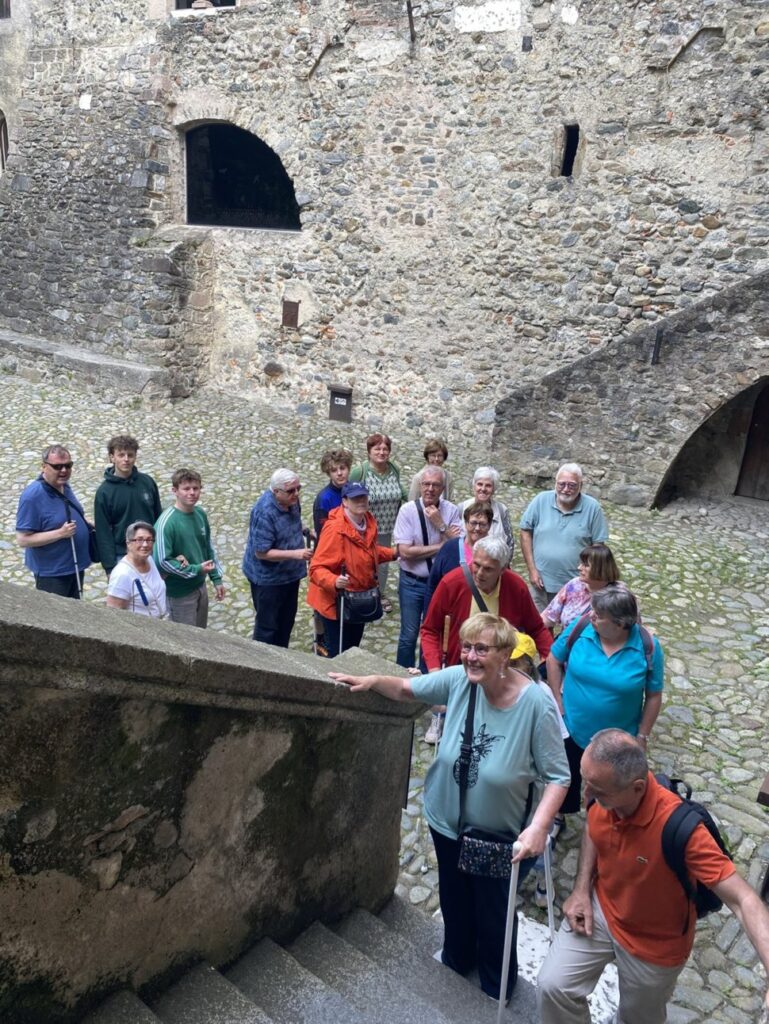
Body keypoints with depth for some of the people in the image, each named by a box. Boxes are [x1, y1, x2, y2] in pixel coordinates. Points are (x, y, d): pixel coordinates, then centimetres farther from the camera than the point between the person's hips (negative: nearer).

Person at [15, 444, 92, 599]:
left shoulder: (64, 486, 1)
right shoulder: (33, 496, -24)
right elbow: (23, 540, -24)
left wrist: (87, 524, 2)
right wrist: (60, 533, -29)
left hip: (75, 566, 8)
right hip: (52, 572, -8)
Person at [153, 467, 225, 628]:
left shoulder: (200, 514, -1)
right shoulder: (166, 522, -23)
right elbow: (161, 561, -26)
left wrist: (216, 578, 9)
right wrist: (196, 570, -21)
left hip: (200, 586, 7)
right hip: (180, 592, -7)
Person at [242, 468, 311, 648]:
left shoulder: (291, 500, -6)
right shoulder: (264, 513, -31)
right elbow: (261, 552, -28)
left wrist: (305, 531, 1)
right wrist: (295, 554, -33)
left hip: (289, 572, 8)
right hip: (268, 577, -8)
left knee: (287, 619, 23)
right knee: (267, 625, 7)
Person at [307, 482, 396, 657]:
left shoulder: (368, 522, 0)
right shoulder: (335, 528, -27)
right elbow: (317, 568, -28)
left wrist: (393, 553, 11)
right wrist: (334, 581, -44)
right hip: (337, 603, -8)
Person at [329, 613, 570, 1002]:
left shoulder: (536, 704, -27)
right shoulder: (459, 679, -17)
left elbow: (558, 776, -21)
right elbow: (406, 689, -1)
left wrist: (539, 827, -31)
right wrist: (373, 680, -17)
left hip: (497, 835, -4)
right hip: (447, 821, 4)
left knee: (492, 913, 17)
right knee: (454, 901, 27)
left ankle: (496, 988, 47)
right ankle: (455, 963, 57)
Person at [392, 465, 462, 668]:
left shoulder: (451, 511, -5)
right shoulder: (408, 510, -11)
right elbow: (405, 552, -18)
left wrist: (440, 524, -21)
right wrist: (441, 546, -16)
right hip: (412, 582, -2)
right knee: (409, 635, 6)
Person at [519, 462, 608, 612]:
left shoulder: (592, 507, -9)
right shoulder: (540, 501, -7)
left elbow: (598, 545, -4)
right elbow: (526, 532, -1)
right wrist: (532, 569, -5)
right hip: (541, 583, 1)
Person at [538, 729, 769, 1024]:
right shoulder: (602, 792, -23)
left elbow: (743, 900, -39)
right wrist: (581, 889, -9)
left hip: (654, 943, -3)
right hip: (600, 909, 3)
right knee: (552, 986, 1)